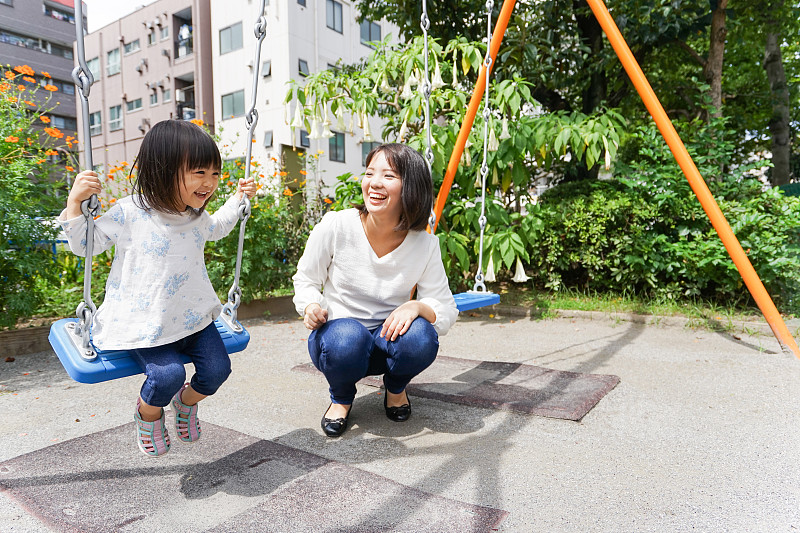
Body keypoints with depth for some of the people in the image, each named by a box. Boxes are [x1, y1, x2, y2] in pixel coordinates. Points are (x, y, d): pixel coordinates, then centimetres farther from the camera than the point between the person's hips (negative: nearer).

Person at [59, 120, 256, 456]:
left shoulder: (197, 217, 4)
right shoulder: (129, 214, -13)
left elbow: (216, 229, 30)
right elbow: (85, 245, -2)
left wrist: (238, 199, 26)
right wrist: (75, 202, -15)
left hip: (194, 316, 5)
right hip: (145, 323, -5)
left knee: (217, 368, -7)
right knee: (168, 374, -23)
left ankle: (185, 402, 29)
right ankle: (147, 414, 16)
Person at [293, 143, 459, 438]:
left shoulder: (425, 244, -13)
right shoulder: (335, 226, -16)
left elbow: (446, 311, -8)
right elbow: (305, 280, -1)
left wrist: (417, 306, -31)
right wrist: (311, 307, -24)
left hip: (389, 338, 2)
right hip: (338, 331, -1)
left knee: (421, 338, -31)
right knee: (346, 339, -36)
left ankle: (396, 387, 7)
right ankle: (341, 397, 3)